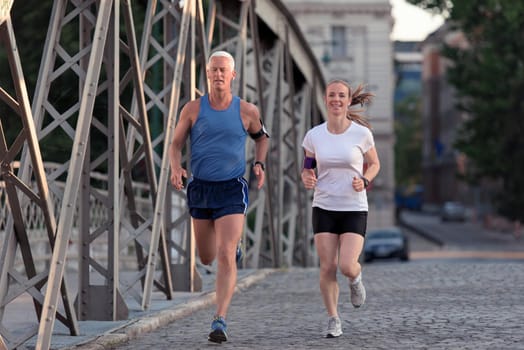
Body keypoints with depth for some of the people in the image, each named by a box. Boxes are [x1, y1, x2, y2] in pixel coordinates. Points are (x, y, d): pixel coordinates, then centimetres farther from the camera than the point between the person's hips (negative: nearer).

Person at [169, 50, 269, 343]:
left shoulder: (247, 111, -1)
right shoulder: (193, 109, -1)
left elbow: (262, 137, 18)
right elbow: (176, 144, 6)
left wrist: (260, 164, 1)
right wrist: (176, 169, -14)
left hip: (232, 190, -2)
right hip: (200, 188, 2)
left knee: (225, 256, -17)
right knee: (207, 258, 14)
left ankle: (221, 320, -18)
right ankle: (233, 242, 52)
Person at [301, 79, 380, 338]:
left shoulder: (361, 133, -6)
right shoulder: (314, 135, -1)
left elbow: (374, 164, 9)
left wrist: (364, 180, -12)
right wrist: (307, 179, -12)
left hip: (354, 209, -1)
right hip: (324, 208, 2)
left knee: (346, 266, -14)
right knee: (327, 267, -4)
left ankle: (356, 278, 24)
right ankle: (333, 320, 12)